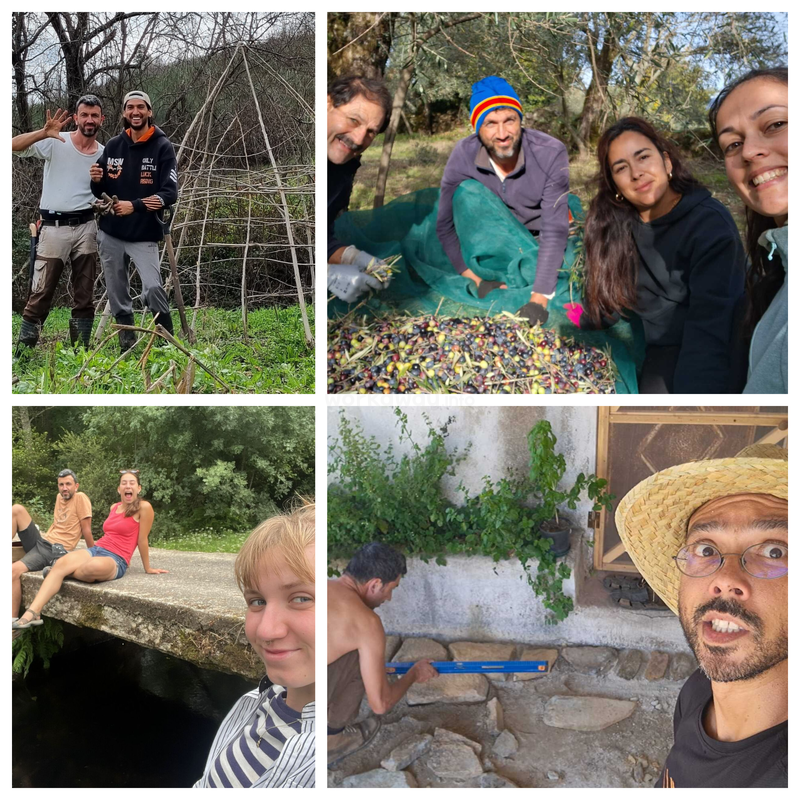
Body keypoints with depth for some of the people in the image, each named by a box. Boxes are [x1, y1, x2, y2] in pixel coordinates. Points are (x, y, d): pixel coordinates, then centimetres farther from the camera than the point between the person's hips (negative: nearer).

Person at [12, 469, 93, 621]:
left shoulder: (80, 498, -8)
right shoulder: (59, 497, 16)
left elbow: (86, 529, -8)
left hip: (56, 551, -8)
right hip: (40, 542, 8)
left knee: (13, 571, -26)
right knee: (17, 509, -6)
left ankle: (12, 619, -15)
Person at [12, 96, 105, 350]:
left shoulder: (104, 154, 6)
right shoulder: (55, 143, -4)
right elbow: (13, 146, -16)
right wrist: (43, 133, -28)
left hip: (86, 227, 4)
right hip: (54, 227, -3)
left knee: (84, 296, 8)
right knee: (41, 295, -4)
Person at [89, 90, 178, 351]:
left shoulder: (162, 147, -5)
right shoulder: (113, 146, 7)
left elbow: (170, 194, -13)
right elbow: (100, 192, 13)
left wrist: (134, 206, -23)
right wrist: (96, 181, -10)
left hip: (144, 236, -4)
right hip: (110, 234, 4)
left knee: (153, 288, -18)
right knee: (117, 293, 9)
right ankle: (127, 343, 23)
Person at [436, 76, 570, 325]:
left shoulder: (551, 153, -30)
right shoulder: (463, 155, -24)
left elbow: (554, 230, -32)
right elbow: (445, 225, -17)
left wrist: (539, 299, -39)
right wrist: (476, 280, -27)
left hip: (539, 236, -2)